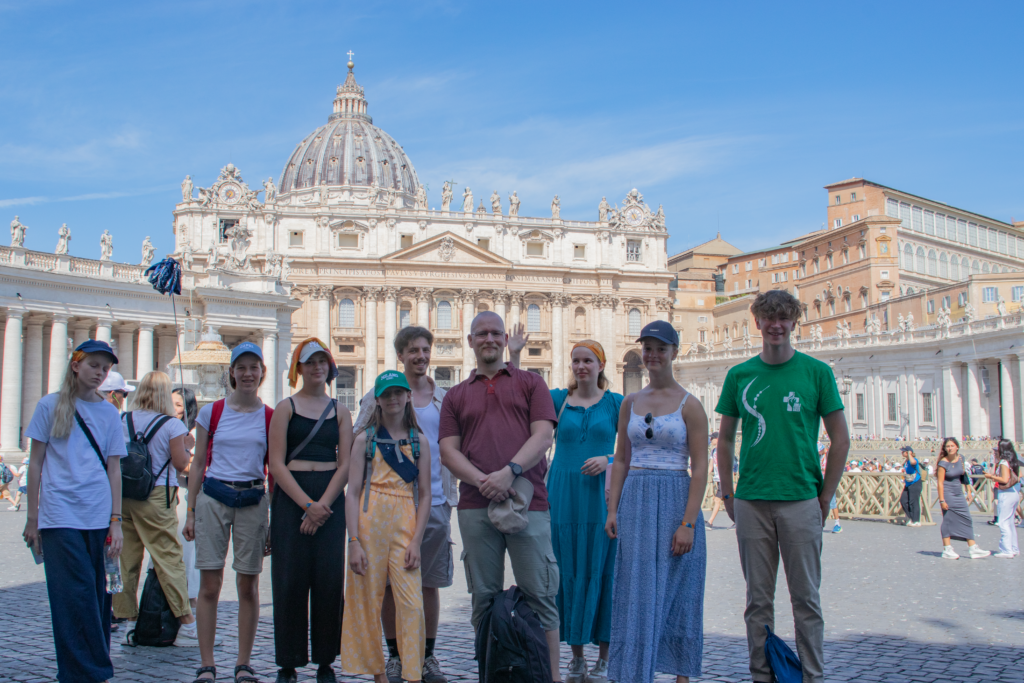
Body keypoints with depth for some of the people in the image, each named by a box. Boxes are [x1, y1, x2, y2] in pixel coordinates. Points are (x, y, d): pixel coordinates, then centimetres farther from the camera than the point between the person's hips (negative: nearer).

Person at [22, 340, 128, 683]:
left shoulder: (109, 413, 10)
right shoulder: (50, 406, 4)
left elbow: (114, 469, 10)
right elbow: (35, 463, 6)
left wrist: (116, 521, 4)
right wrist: (32, 517, 4)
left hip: (98, 517, 3)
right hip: (60, 516, -3)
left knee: (95, 596, 4)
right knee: (75, 595, -8)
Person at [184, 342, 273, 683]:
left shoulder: (270, 417, 4)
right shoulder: (212, 412, 5)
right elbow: (198, 463, 8)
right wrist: (191, 511, 5)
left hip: (253, 501, 0)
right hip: (213, 497, 0)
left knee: (248, 585, 4)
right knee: (210, 585, -1)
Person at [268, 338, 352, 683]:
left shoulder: (340, 412, 10)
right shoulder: (286, 408, 3)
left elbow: (345, 465, 4)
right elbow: (277, 464, -4)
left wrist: (323, 505, -10)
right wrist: (307, 505, -13)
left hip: (331, 498, 2)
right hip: (291, 496, -2)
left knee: (329, 580, 1)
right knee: (290, 580, -1)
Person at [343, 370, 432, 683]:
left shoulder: (420, 442, 9)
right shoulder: (365, 440, 6)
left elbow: (424, 495, 6)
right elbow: (353, 493, 0)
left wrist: (416, 541, -4)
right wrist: (354, 541, -8)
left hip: (405, 526, 1)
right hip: (370, 523, 0)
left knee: (412, 604, -7)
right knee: (368, 602, 3)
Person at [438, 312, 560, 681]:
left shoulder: (530, 383, 12)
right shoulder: (456, 395, 17)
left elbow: (542, 436, 0)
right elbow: (448, 451, 7)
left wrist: (509, 472, -15)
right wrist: (482, 481, -10)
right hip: (475, 507, 2)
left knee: (538, 594, -1)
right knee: (484, 597, 7)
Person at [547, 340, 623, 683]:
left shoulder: (615, 402, 5)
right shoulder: (559, 398, 8)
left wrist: (609, 460, -13)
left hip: (601, 495, -1)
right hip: (564, 496, 2)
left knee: (601, 572, 1)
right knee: (568, 573, 5)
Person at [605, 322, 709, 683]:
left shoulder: (689, 404, -3)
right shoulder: (631, 403, 10)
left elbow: (700, 468, -7)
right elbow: (621, 460, 12)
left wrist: (688, 522, -13)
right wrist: (612, 509, 3)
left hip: (674, 502, -3)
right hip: (635, 503, 3)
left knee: (677, 595, 4)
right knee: (636, 594, 4)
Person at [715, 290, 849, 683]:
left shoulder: (817, 372, 1)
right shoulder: (740, 375, 6)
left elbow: (840, 438, 3)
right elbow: (725, 438, 12)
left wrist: (826, 495, -1)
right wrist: (728, 493, 6)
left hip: (801, 499, -2)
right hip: (751, 502, 2)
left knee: (806, 596, 5)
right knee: (758, 598, 9)